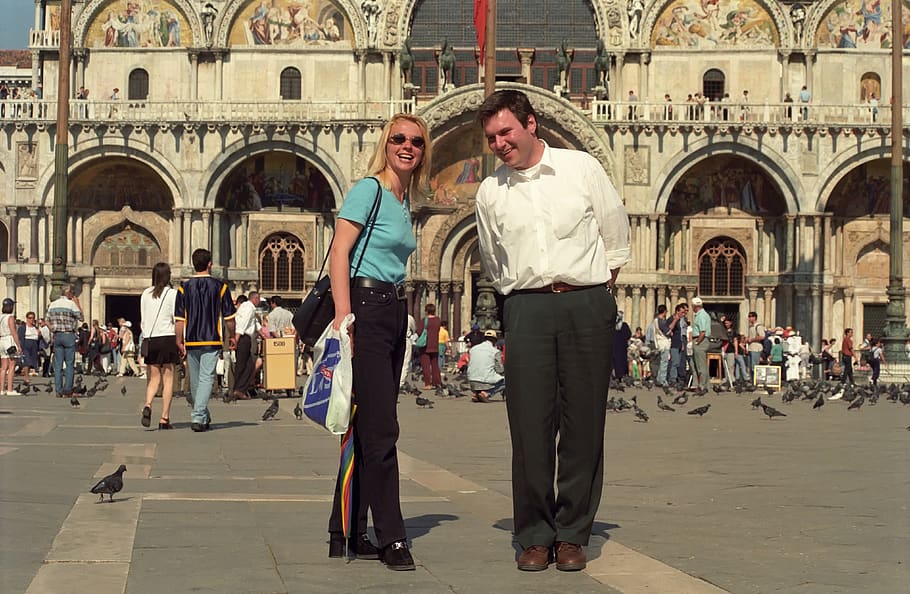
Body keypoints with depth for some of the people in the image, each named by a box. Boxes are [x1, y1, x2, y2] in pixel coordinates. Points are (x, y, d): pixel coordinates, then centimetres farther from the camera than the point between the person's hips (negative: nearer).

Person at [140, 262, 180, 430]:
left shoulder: (145, 294, 7)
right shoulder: (172, 293, -5)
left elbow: (143, 320, 10)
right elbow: (177, 319, -6)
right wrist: (181, 341, 2)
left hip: (150, 340, 3)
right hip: (167, 338, -3)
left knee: (154, 378, 11)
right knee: (168, 379, 3)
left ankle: (147, 405, -17)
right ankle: (164, 418, 0)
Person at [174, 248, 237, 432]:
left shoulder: (184, 287, 1)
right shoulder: (219, 286, -1)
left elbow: (179, 319, -1)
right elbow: (229, 316, 3)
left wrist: (179, 342, 4)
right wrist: (232, 336, 17)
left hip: (191, 341, 2)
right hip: (212, 341, -2)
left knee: (195, 381, 14)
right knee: (206, 378, -5)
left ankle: (204, 417, 26)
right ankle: (198, 417, -19)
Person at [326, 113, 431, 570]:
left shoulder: (405, 199, 17)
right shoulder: (369, 189, -8)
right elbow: (339, 253, -14)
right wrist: (344, 318, -21)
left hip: (395, 310, 9)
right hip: (366, 307, -9)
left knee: (366, 428, 10)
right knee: (380, 429, -8)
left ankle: (346, 532, 15)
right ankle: (391, 537, -3)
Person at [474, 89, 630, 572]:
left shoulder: (582, 168, 5)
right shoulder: (490, 193, 12)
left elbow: (616, 235, 12)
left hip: (587, 304, -1)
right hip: (527, 309, 1)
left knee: (583, 421, -1)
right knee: (529, 422, -5)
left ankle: (573, 534, 6)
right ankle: (534, 536, 2)